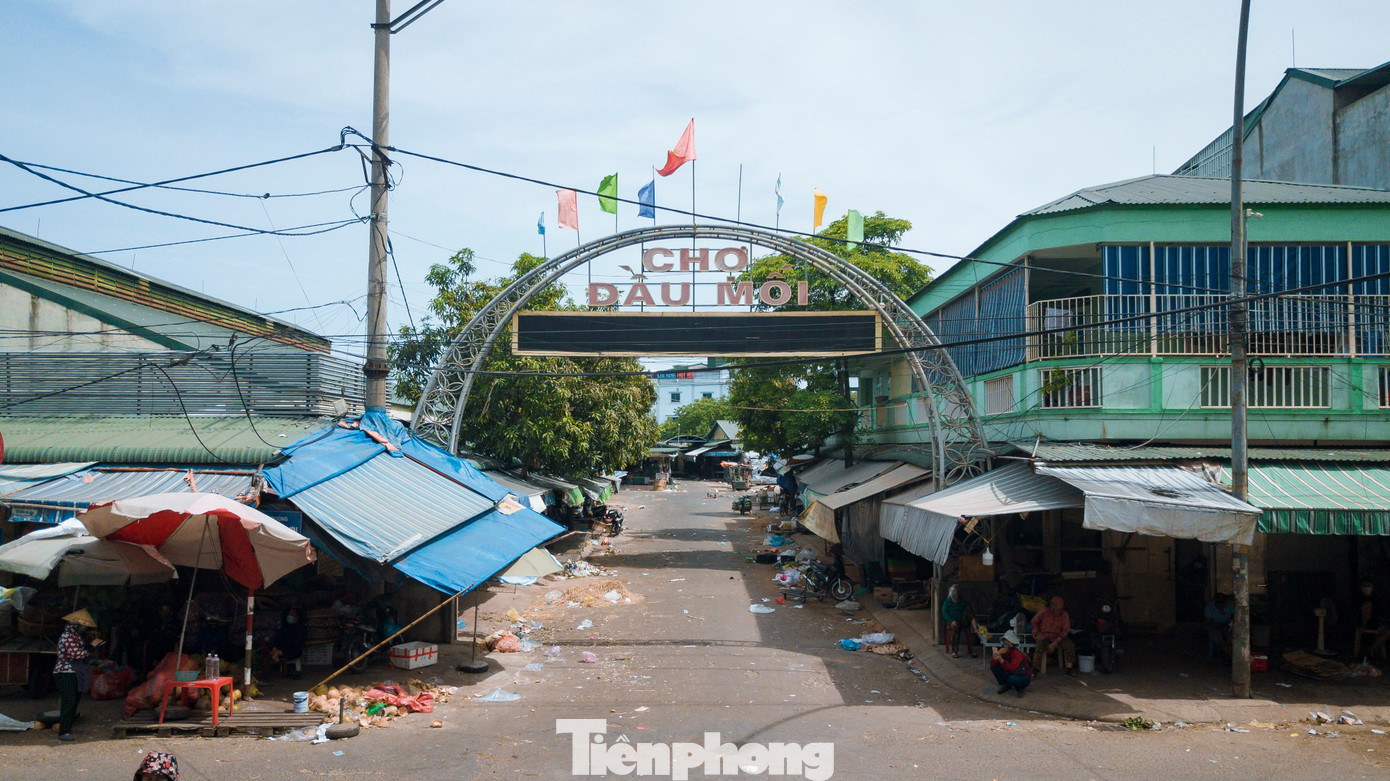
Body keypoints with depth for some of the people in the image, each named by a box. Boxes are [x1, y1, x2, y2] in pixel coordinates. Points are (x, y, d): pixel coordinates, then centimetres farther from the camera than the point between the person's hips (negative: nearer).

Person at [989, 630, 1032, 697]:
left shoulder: (1017, 653, -28)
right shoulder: (1003, 651, -8)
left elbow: (1012, 668, -43)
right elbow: (992, 664, -13)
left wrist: (1001, 660, -56)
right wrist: (996, 655, -32)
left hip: (1024, 677, -6)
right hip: (1010, 674, 6)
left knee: (1012, 678, -39)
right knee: (993, 667, -8)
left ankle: (1019, 689, -3)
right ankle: (1006, 685, 9)